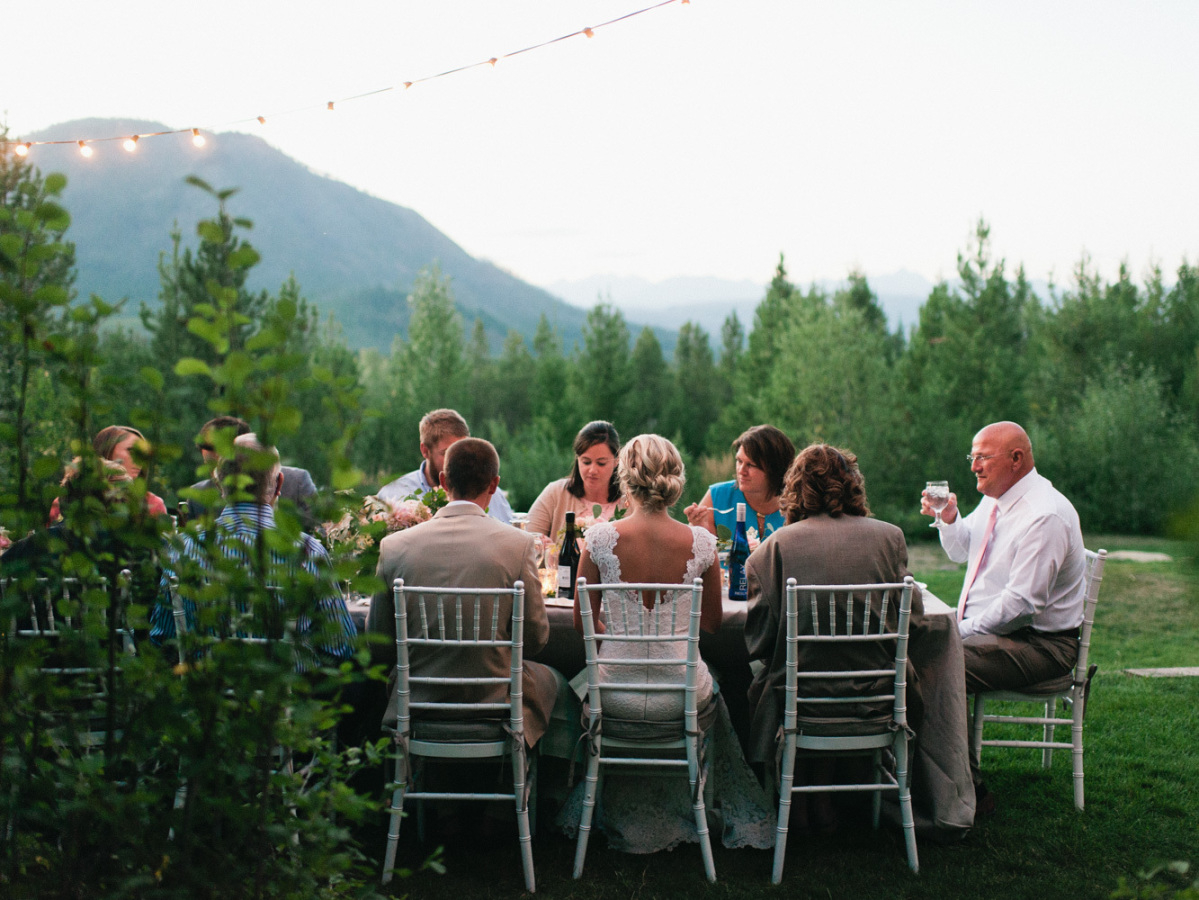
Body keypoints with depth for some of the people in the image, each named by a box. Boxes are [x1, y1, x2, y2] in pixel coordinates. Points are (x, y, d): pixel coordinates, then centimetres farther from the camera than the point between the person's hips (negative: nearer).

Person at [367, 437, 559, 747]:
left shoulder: (394, 546, -7)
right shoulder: (518, 544, -13)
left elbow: (379, 645, 0)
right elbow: (536, 637, -4)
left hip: (415, 707, 2)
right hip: (493, 703, -1)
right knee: (550, 679, 31)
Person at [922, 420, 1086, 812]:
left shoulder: (1045, 515, -20)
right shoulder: (996, 500, 10)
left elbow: (1022, 603, -24)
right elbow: (961, 551, 25)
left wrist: (965, 629, -18)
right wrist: (949, 519, 5)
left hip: (1039, 643, -10)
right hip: (984, 627, 10)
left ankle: (970, 791, -18)